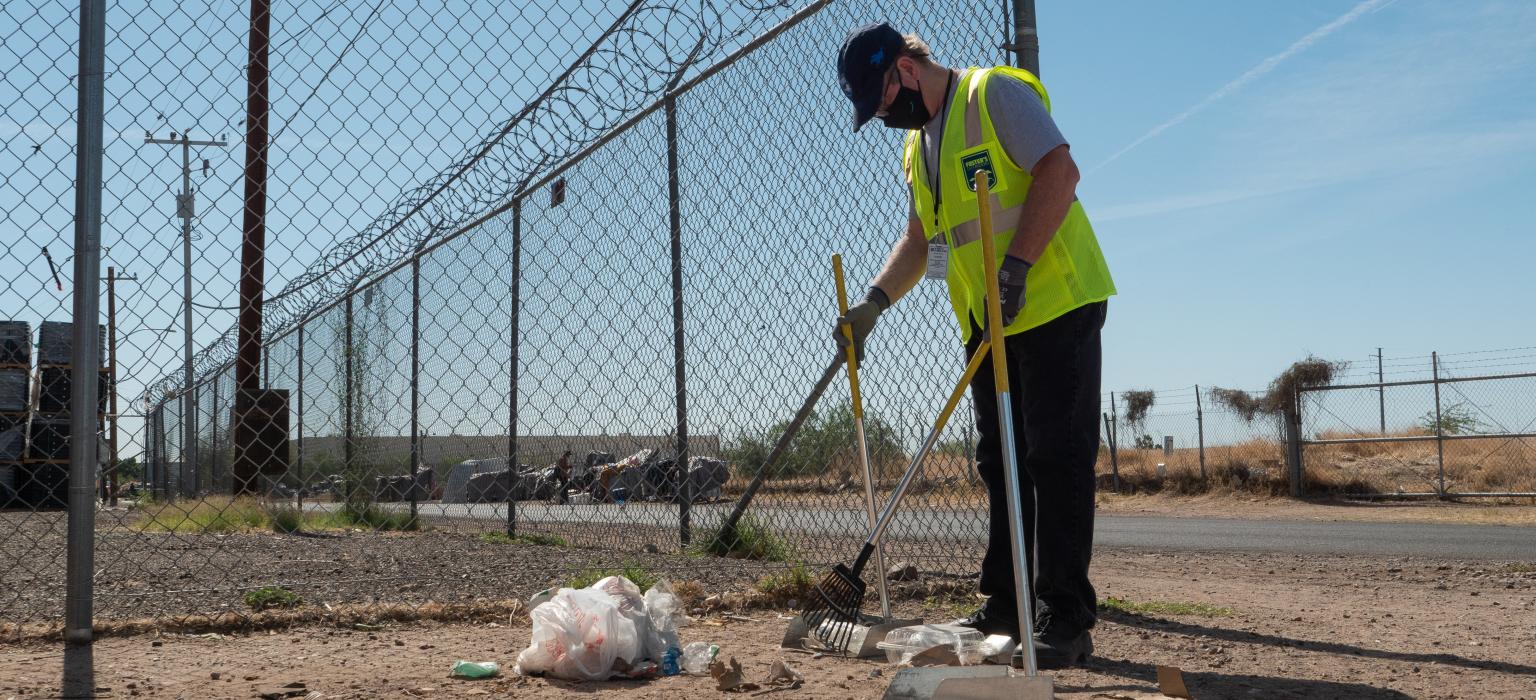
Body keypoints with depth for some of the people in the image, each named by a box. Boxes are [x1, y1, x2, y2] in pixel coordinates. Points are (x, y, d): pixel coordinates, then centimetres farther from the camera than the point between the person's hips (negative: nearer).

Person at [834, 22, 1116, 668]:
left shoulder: (996, 94, -7)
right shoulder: (917, 146, 18)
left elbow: (1060, 172, -18)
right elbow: (920, 238, 20)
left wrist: (1016, 265, -24)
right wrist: (875, 302, 5)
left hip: (1055, 303, -9)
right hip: (988, 323, 9)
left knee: (1056, 459, -9)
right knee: (1000, 464, 10)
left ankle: (1065, 620, -6)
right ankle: (1004, 608, 17)